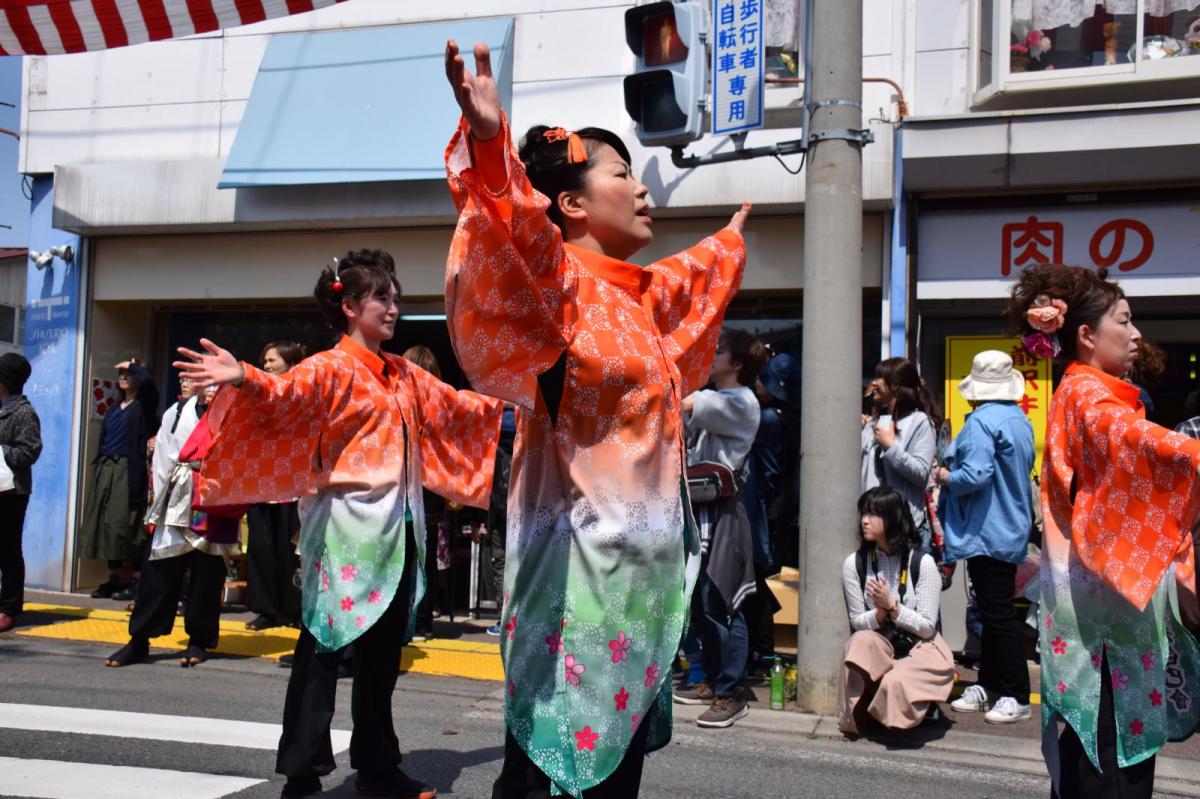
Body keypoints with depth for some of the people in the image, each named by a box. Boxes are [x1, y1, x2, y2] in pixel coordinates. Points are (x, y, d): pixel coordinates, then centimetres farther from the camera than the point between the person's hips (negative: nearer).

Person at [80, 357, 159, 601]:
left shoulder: (144, 405, 0)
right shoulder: (114, 409, 21)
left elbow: (147, 381, -21)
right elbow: (103, 441, 21)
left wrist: (133, 365, -4)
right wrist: (97, 468, 12)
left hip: (128, 471, -7)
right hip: (105, 470, 7)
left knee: (125, 525, -11)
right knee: (105, 524, 4)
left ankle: (135, 580, -7)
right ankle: (114, 578, 9)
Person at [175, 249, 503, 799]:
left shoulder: (405, 377, 15)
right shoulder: (331, 368, -7)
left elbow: (458, 409, 28)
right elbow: (284, 396, -26)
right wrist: (244, 379, -46)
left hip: (398, 526, 8)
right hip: (346, 524, -7)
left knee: (383, 650, 14)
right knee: (323, 646, -2)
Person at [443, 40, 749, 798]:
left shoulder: (639, 292, 15)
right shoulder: (561, 278, -11)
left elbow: (687, 282, 38)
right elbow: (518, 235, -33)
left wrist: (730, 242, 54)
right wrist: (489, 142, -50)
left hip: (646, 540, 9)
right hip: (583, 543, -9)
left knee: (623, 733, 15)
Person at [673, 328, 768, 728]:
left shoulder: (741, 402, -10)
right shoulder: (710, 400, 19)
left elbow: (680, 404, -21)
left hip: (721, 511, -9)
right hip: (697, 508, 9)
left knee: (719, 603, -7)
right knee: (700, 602, 13)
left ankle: (731, 694, 0)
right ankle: (713, 681, 25)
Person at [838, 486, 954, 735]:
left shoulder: (922, 562, -12)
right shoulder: (854, 563, -3)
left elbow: (927, 627, -9)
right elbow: (858, 622, 1)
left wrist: (892, 605, -23)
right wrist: (881, 611, -20)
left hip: (921, 648, -2)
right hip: (879, 643, 2)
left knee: (895, 682, -33)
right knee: (860, 641, -33)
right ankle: (855, 717, -15)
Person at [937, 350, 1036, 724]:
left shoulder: (981, 421, -19)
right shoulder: (1019, 419, 11)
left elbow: (975, 475, -28)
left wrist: (946, 477, -8)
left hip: (986, 533, -10)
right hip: (1012, 529, 10)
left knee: (998, 614, -3)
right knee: (995, 612, 15)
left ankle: (1016, 697, 3)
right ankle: (988, 687, 24)